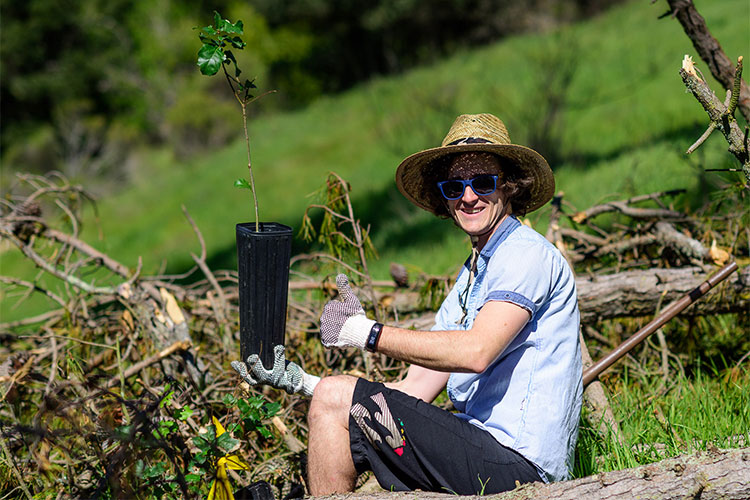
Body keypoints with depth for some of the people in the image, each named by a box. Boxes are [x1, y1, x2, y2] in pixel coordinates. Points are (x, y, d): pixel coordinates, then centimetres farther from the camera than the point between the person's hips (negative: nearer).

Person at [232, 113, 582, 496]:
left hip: (516, 462, -10)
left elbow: (475, 351, -25)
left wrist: (366, 332, -17)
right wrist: (301, 382, 4)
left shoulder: (526, 253, -8)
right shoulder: (468, 280, 20)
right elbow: (413, 391, 12)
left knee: (334, 399, -12)